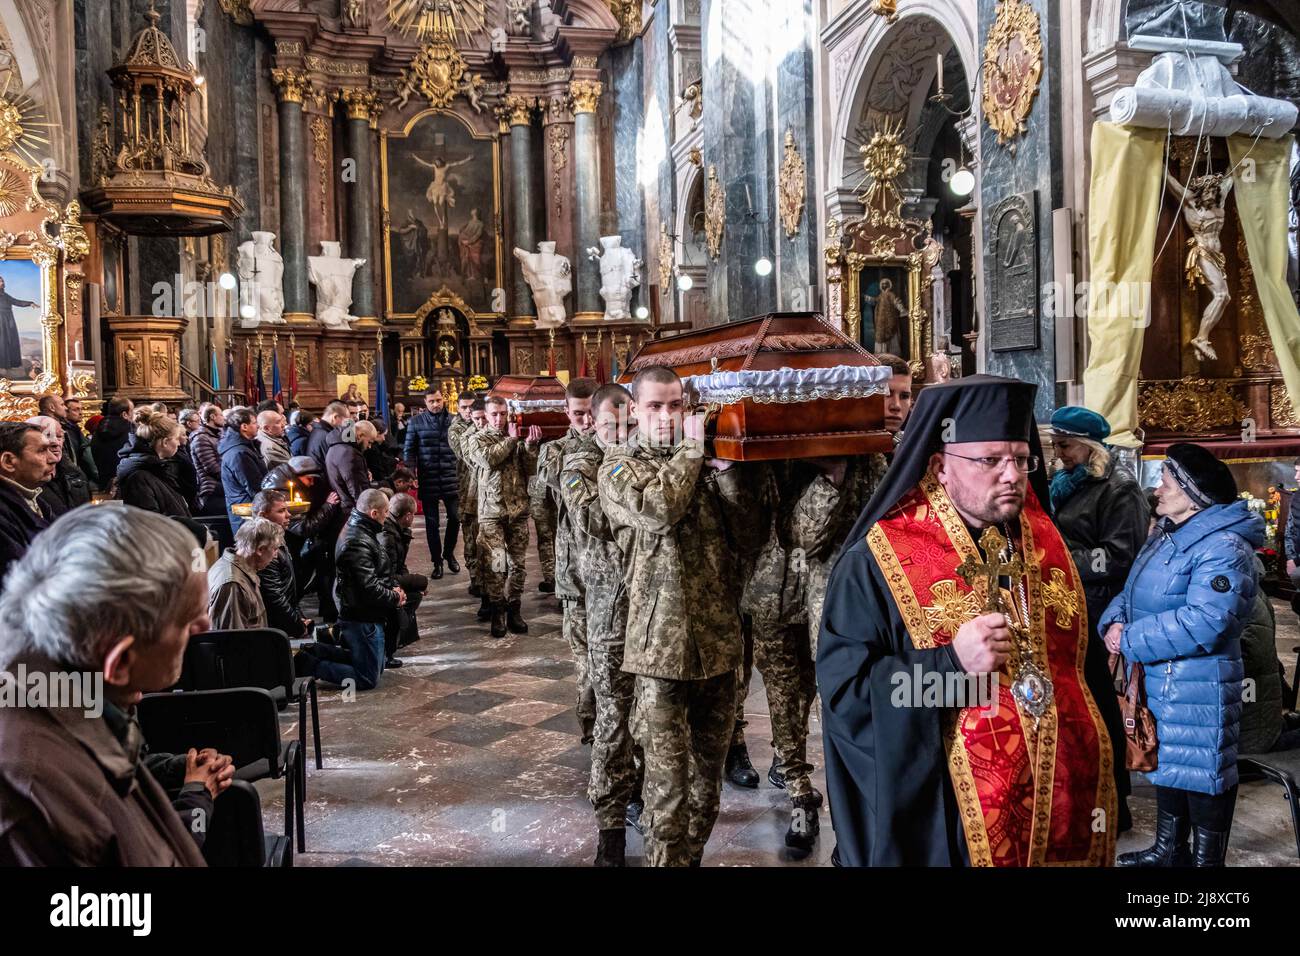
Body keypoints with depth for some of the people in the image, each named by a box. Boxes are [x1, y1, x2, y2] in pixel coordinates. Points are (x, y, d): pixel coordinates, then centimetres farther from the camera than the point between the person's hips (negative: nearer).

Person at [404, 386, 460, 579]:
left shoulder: (452, 420, 3)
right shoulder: (416, 422, 0)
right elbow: (408, 450, 3)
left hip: (451, 478, 1)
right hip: (427, 480, -1)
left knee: (455, 518, 5)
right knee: (431, 522, 7)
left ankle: (449, 553, 28)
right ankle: (437, 561, 20)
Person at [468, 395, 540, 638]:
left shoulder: (517, 438, 9)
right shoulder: (477, 439, 3)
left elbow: (530, 468, -1)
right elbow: (489, 459, -18)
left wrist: (530, 445, -17)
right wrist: (511, 439, -10)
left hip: (518, 509, 3)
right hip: (492, 511, -3)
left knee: (517, 563, 7)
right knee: (495, 564, -6)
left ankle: (514, 610, 17)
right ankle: (498, 611, 7)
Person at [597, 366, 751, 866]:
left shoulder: (698, 460, 13)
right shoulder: (619, 466, -1)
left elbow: (739, 519, 4)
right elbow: (658, 507, -22)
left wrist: (722, 464, -7)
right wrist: (692, 449, -9)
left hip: (718, 633, 5)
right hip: (663, 640, -5)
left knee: (709, 763, 17)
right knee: (668, 774, 0)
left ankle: (695, 852, 34)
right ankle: (669, 857, 16)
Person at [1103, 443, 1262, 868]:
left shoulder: (1223, 548, -20)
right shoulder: (1165, 536, 12)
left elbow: (1203, 623, -30)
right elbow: (1133, 592, 16)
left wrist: (1130, 642, -24)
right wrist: (1115, 622, -7)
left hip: (1197, 687, -10)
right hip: (1156, 679, 10)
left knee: (1201, 770, 2)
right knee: (1167, 762, 21)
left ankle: (1206, 859, 18)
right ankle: (1169, 850, 37)